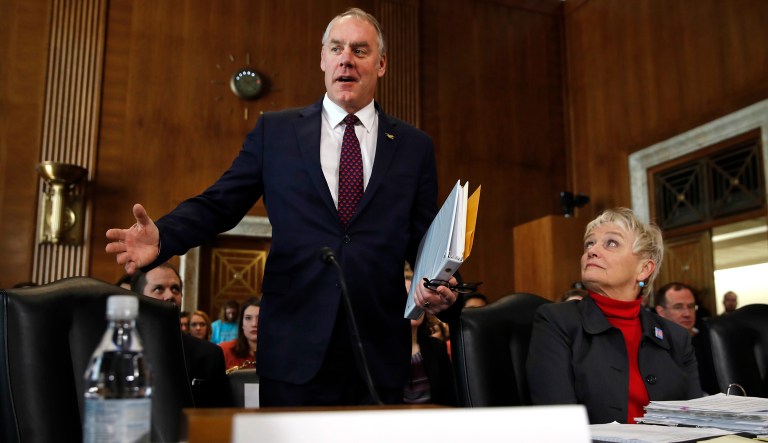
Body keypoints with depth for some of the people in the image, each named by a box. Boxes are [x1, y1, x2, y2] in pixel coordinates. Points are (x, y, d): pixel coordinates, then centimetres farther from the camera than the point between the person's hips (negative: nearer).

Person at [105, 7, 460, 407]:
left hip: (380, 355, 1)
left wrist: (441, 289, -13)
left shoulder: (415, 146, 8)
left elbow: (425, 240, 7)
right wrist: (162, 237, -15)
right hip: (295, 350, -1)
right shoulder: (275, 131, 7)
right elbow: (217, 205, 4)